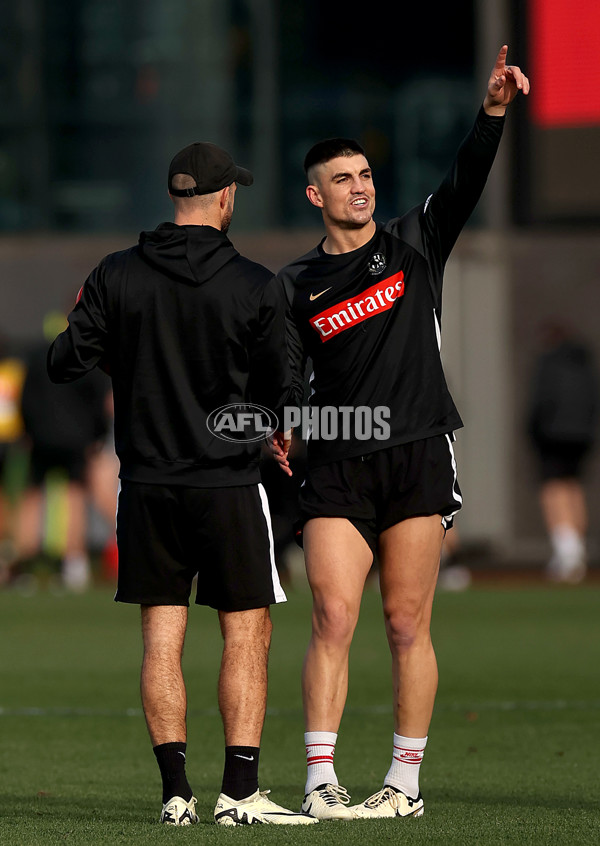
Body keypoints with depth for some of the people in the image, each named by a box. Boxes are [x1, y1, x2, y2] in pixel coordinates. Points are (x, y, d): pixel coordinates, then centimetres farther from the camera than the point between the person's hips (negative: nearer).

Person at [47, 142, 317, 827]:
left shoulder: (116, 276, -2)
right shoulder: (254, 287, -8)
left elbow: (64, 364, -1)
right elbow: (281, 392, -3)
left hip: (147, 484, 3)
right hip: (229, 485, -3)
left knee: (160, 637, 7)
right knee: (246, 634, 3)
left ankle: (175, 791, 5)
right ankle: (239, 792, -3)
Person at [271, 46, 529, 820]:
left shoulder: (414, 244, 9)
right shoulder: (296, 286, 10)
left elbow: (464, 183, -6)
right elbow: (280, 374, 6)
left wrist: (494, 110, -21)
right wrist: (276, 428, -14)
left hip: (417, 458, 0)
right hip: (336, 467, 0)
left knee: (407, 626, 1)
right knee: (332, 618, -10)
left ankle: (406, 780, 8)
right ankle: (320, 780, -9)